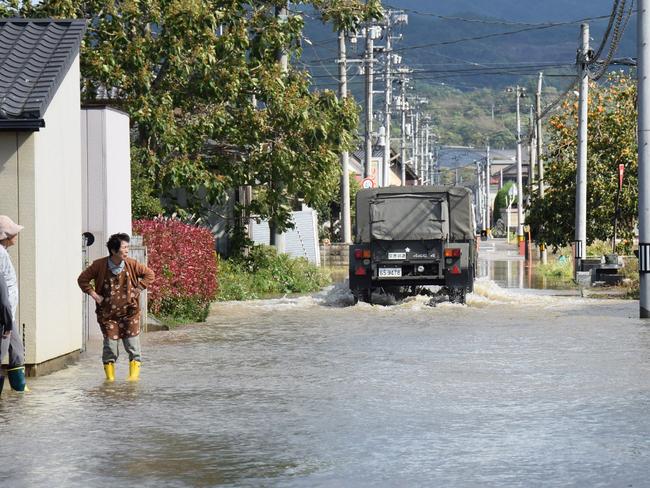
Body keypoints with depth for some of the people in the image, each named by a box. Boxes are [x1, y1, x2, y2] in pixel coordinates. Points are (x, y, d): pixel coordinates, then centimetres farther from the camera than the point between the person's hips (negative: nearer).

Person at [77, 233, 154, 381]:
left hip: (129, 312, 0)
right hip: (107, 313, 0)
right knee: (110, 344, 0)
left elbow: (150, 275, 5)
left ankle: (134, 373, 7)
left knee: (132, 344, -2)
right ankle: (109, 375, 12)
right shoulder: (99, 265, -8)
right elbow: (82, 279, 5)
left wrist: (137, 290, -3)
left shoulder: (132, 265, -7)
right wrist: (93, 294, -4)